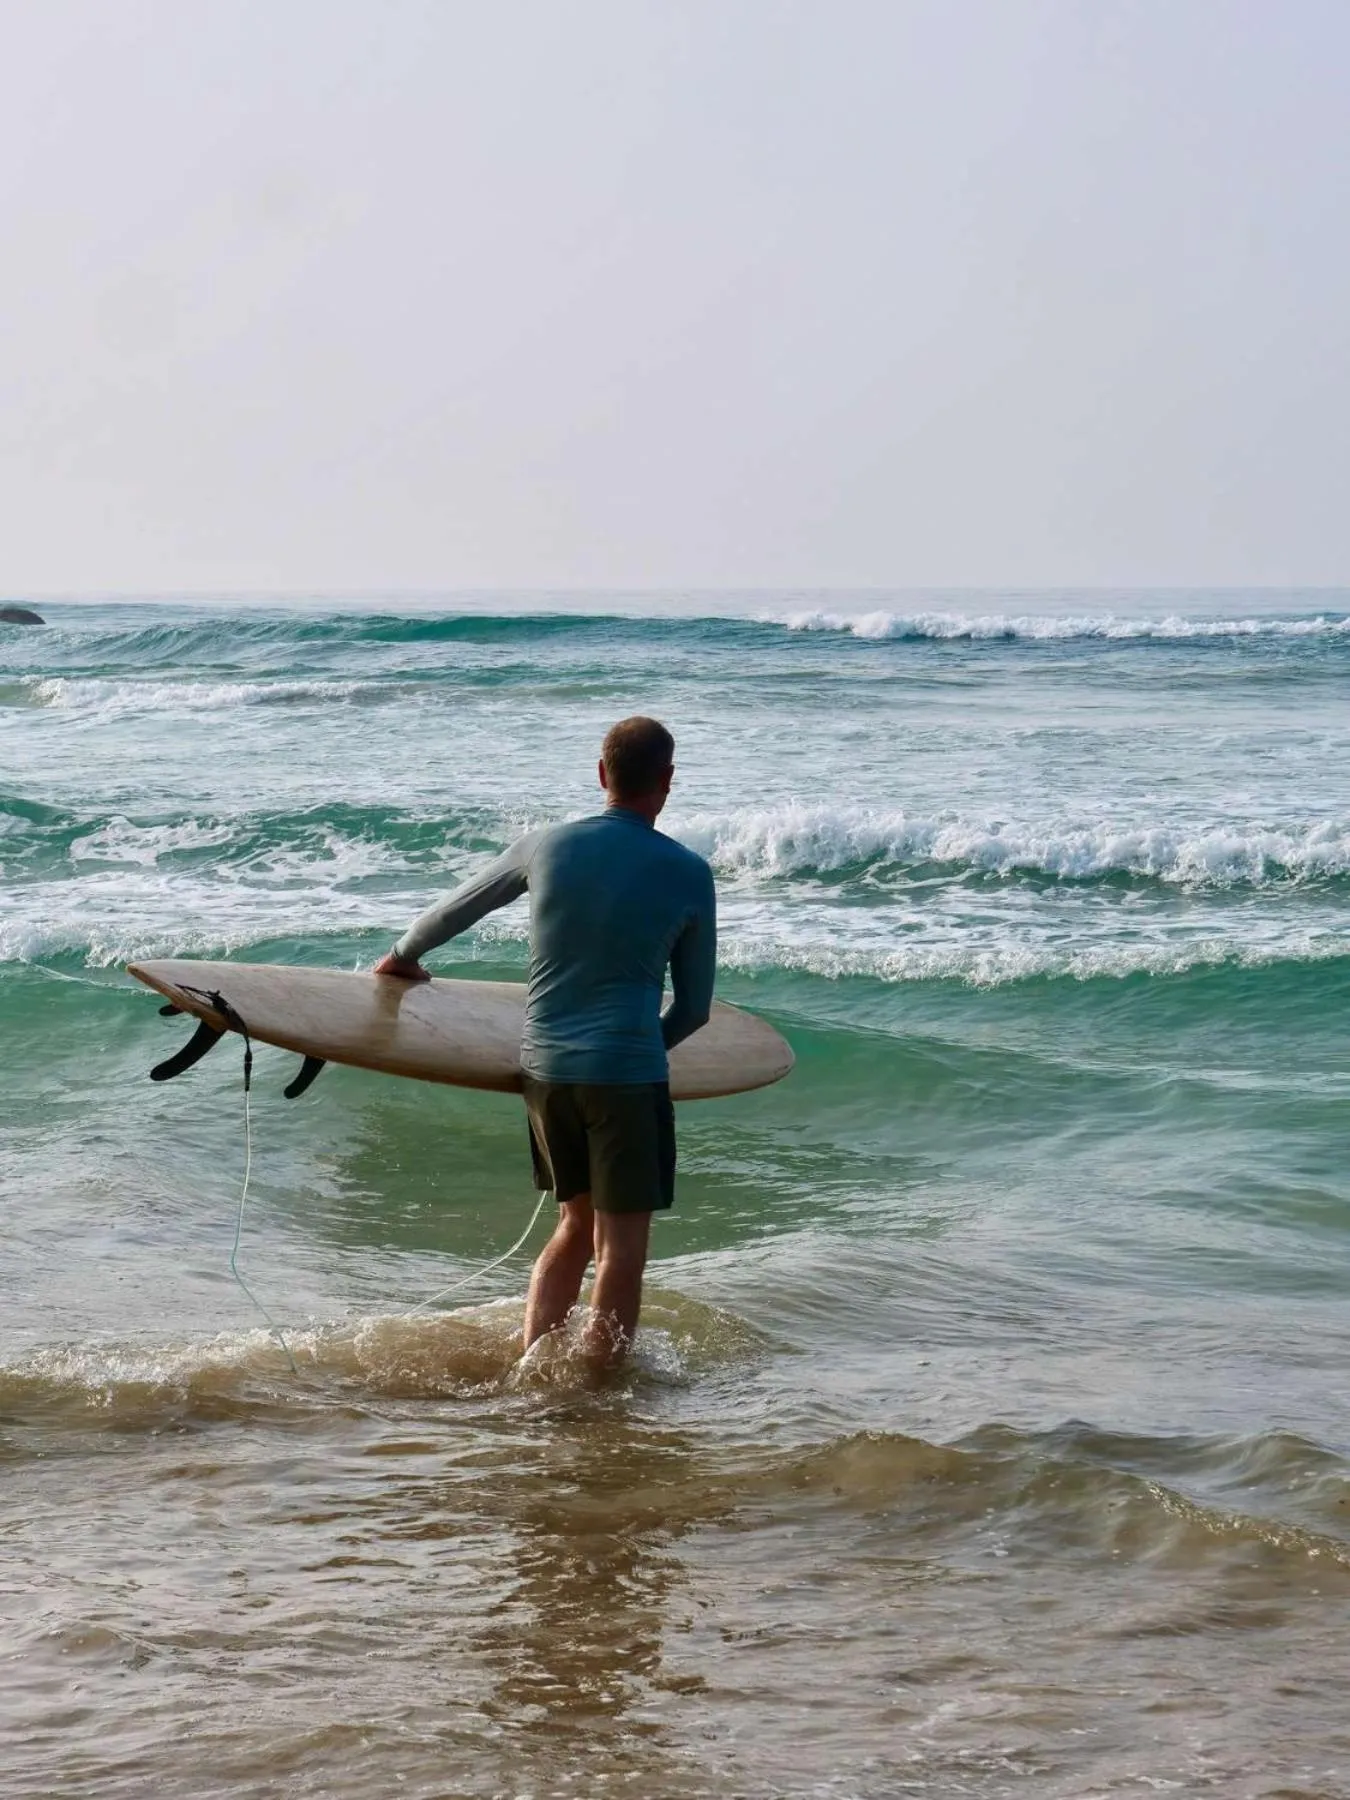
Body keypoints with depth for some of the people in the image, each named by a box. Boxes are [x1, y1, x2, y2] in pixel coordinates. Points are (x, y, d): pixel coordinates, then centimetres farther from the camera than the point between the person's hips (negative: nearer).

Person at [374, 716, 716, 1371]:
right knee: (622, 1245, 1)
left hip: (544, 1065, 5)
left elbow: (455, 909, 19)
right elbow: (694, 1008, 6)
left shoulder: (545, 845, 3)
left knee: (577, 1224, 19)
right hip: (628, 1072, -4)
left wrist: (403, 957, 38)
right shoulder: (689, 874, -3)